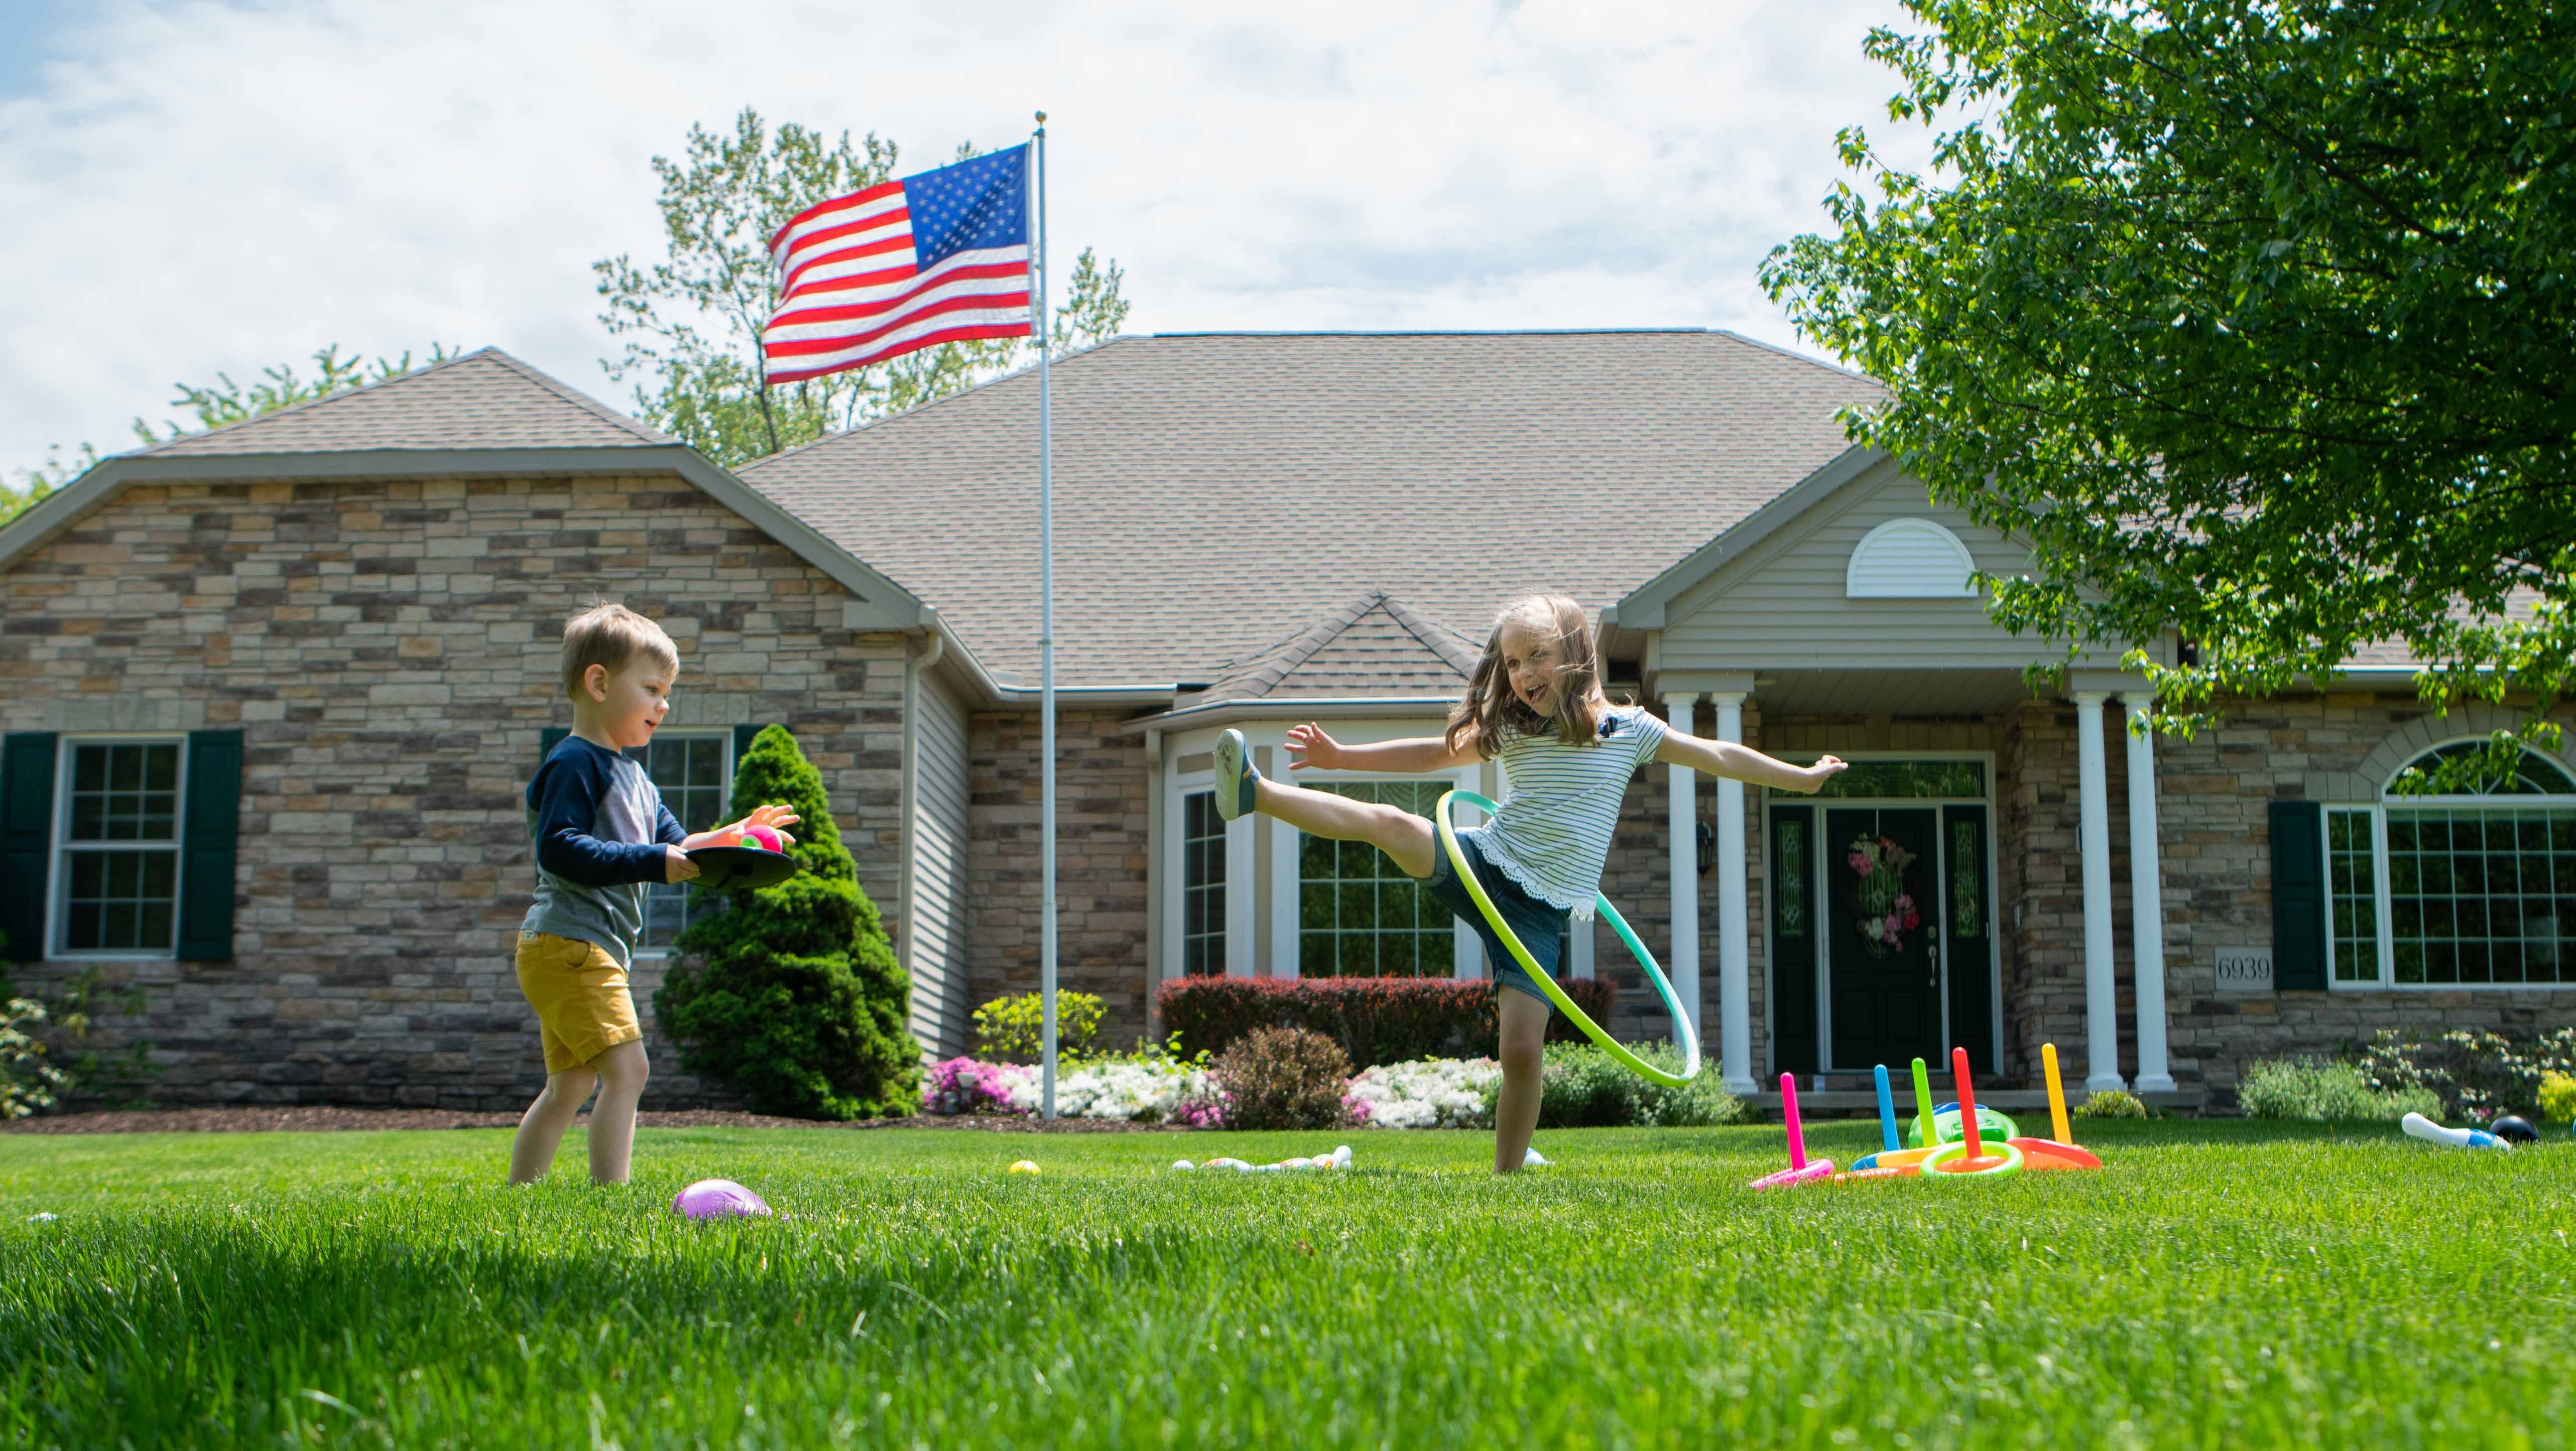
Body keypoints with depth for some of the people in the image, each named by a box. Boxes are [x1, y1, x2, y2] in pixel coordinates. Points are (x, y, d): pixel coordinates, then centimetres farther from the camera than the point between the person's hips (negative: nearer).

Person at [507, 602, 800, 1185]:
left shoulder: (633, 778, 21)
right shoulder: (574, 764, -11)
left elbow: (673, 846, 21)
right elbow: (558, 849, -23)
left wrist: (728, 838, 4)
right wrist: (655, 863, -27)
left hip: (593, 954, 11)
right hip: (568, 945, -11)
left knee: (569, 1085, 15)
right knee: (625, 1067, -18)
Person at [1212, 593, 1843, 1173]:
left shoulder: (1626, 728, 6)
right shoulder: (1508, 729, 10)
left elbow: (1720, 756, 14)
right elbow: (1433, 754, 17)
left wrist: (1802, 777, 19)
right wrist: (1342, 757, 12)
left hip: (1540, 909, -1)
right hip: (1480, 864, 1)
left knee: (1523, 1047, -13)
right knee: (1394, 825, -28)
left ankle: (1508, 1174, 2)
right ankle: (1255, 793, -37)